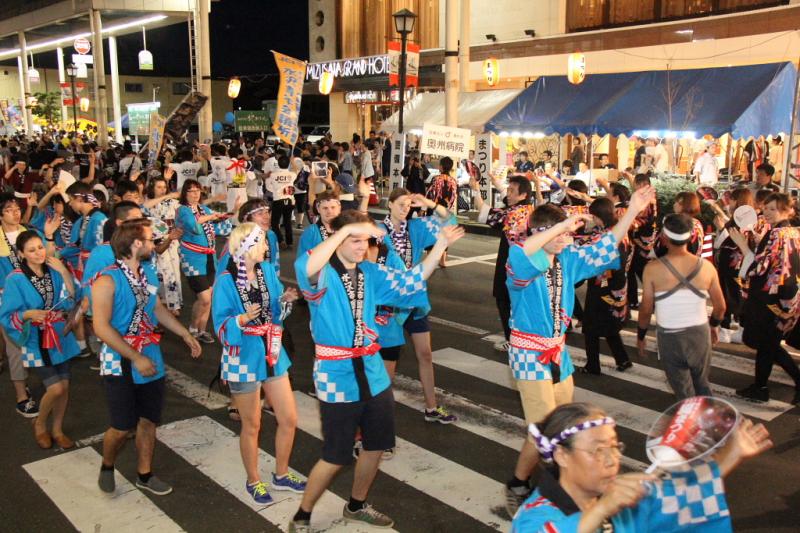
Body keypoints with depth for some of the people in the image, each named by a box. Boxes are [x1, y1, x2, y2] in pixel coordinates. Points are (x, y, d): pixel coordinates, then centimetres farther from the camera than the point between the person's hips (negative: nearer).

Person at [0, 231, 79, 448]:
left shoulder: (53, 272, -2)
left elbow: (71, 302, -8)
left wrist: (64, 273, -16)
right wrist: (29, 314, -28)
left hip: (61, 336, 4)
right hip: (37, 340, -4)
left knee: (64, 386, 9)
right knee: (55, 388, -8)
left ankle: (57, 430, 29)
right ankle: (40, 424, 22)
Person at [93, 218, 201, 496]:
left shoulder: (148, 275, 4)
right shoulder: (108, 280, -19)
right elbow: (101, 327, -22)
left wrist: (186, 335, 17)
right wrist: (136, 358, -23)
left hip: (151, 360, 6)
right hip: (121, 364, -6)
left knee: (149, 420, 12)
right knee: (123, 426, 2)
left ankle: (145, 474, 29)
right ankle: (107, 467, 31)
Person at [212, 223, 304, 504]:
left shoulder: (268, 270, -1)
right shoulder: (226, 281, -16)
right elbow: (222, 327, -16)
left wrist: (284, 300, -12)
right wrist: (241, 320, -35)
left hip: (273, 355, 6)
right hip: (244, 359, -5)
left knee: (289, 420, 11)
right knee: (252, 425, 11)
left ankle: (281, 475, 34)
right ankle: (253, 481, 33)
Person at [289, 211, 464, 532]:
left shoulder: (371, 273, 5)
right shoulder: (324, 275, -15)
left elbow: (411, 281, 10)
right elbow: (305, 267, -38)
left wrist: (441, 243, 1)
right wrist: (346, 229, -38)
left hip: (372, 375, 7)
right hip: (338, 378, -7)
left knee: (376, 446, 18)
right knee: (335, 457, 4)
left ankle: (356, 507, 42)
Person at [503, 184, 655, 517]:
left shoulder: (569, 258, 4)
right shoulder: (522, 263, -16)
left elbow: (603, 249, 10)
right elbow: (519, 255, -40)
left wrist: (632, 211, 1)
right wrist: (562, 225, -36)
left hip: (558, 352, 8)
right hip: (529, 354, -7)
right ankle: (517, 487, 14)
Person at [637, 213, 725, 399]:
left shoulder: (653, 269, -13)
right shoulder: (706, 266, -5)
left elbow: (645, 310, -7)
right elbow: (720, 307, 5)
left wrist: (641, 336, 10)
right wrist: (714, 325, 25)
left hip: (670, 336, -2)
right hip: (700, 332, 3)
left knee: (685, 393, 13)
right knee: (702, 385, 25)